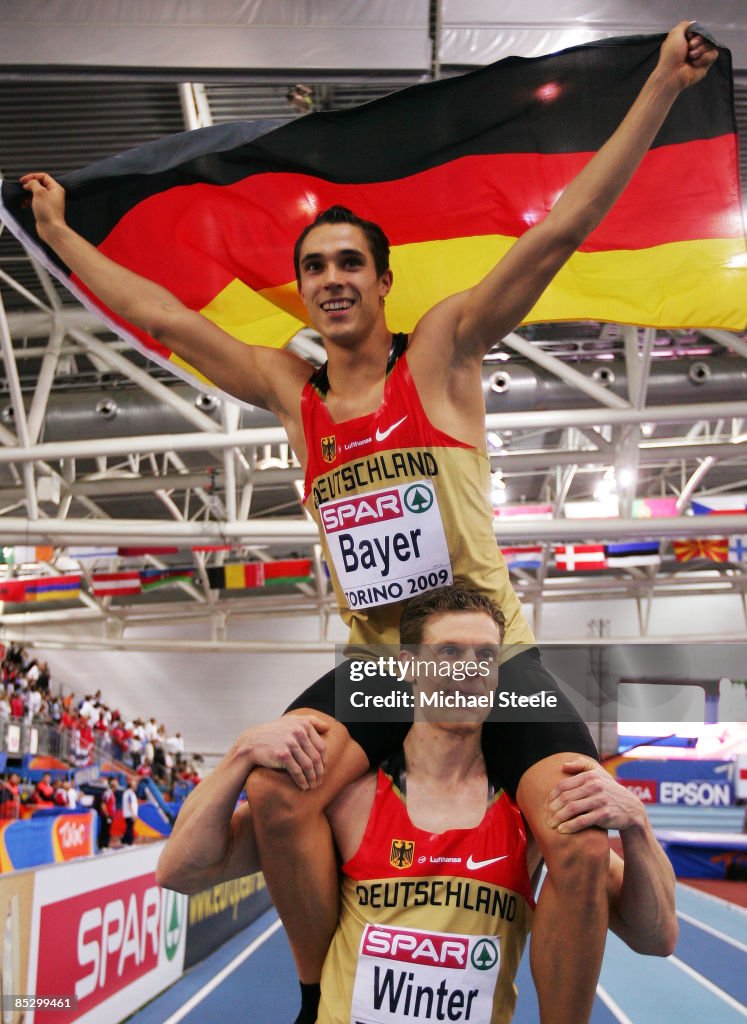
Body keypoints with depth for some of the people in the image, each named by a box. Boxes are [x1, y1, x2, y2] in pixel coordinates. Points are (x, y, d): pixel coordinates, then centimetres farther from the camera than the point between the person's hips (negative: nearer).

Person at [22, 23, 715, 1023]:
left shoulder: (441, 353, -3)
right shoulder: (289, 390, 7)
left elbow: (559, 232, -8)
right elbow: (164, 318, 14)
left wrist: (662, 85, -12)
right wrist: (60, 234, 22)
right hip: (375, 662, 3)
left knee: (581, 847, -17)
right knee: (275, 795, -19)